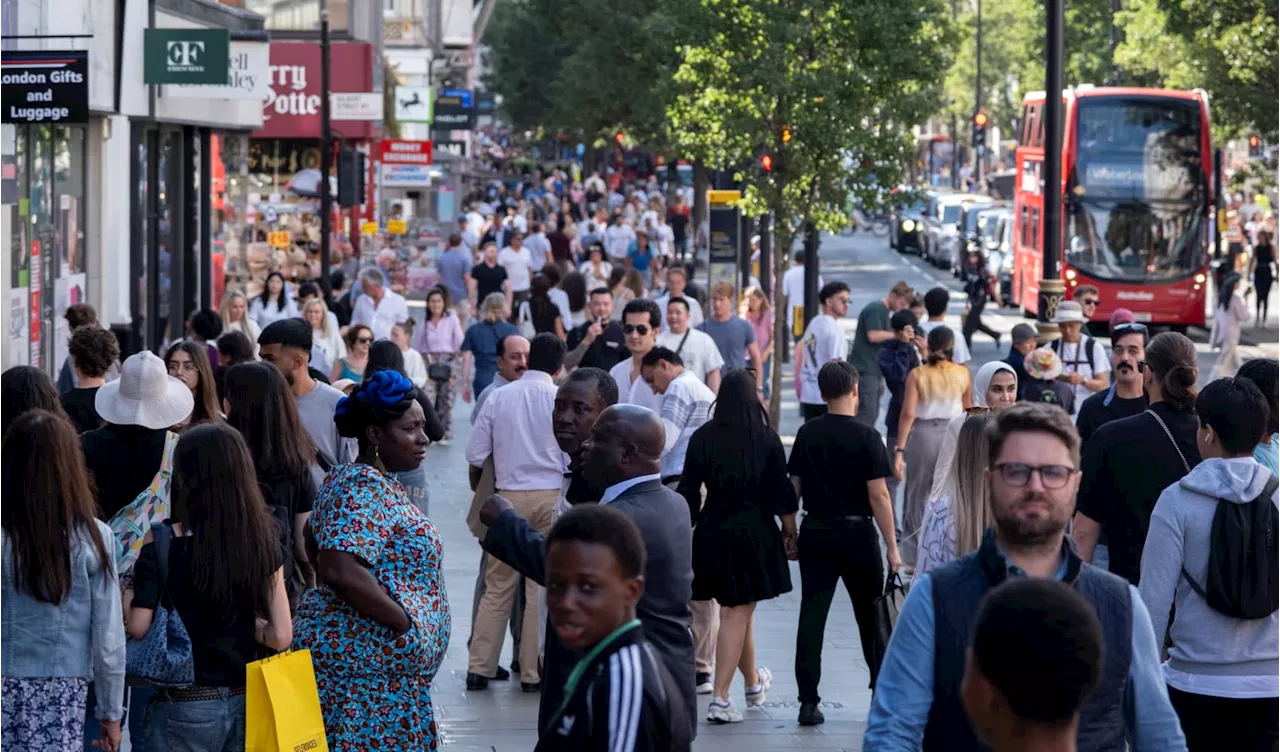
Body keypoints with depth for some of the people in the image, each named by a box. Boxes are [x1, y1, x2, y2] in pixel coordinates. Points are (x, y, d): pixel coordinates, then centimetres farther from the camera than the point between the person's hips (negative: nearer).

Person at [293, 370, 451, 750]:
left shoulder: (371, 481, 15)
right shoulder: (366, 489, -15)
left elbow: (318, 551, 26)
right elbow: (339, 569, -28)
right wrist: (405, 622, -19)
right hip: (365, 665, -10)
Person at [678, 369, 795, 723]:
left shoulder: (702, 438, -2)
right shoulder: (766, 440, -8)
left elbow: (688, 493, 1)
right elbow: (781, 493, -4)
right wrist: (789, 531, 9)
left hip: (712, 530, 3)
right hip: (754, 531, -3)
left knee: (738, 612, 18)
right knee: (737, 613, 0)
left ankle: (754, 683, 38)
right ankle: (720, 698, -6)